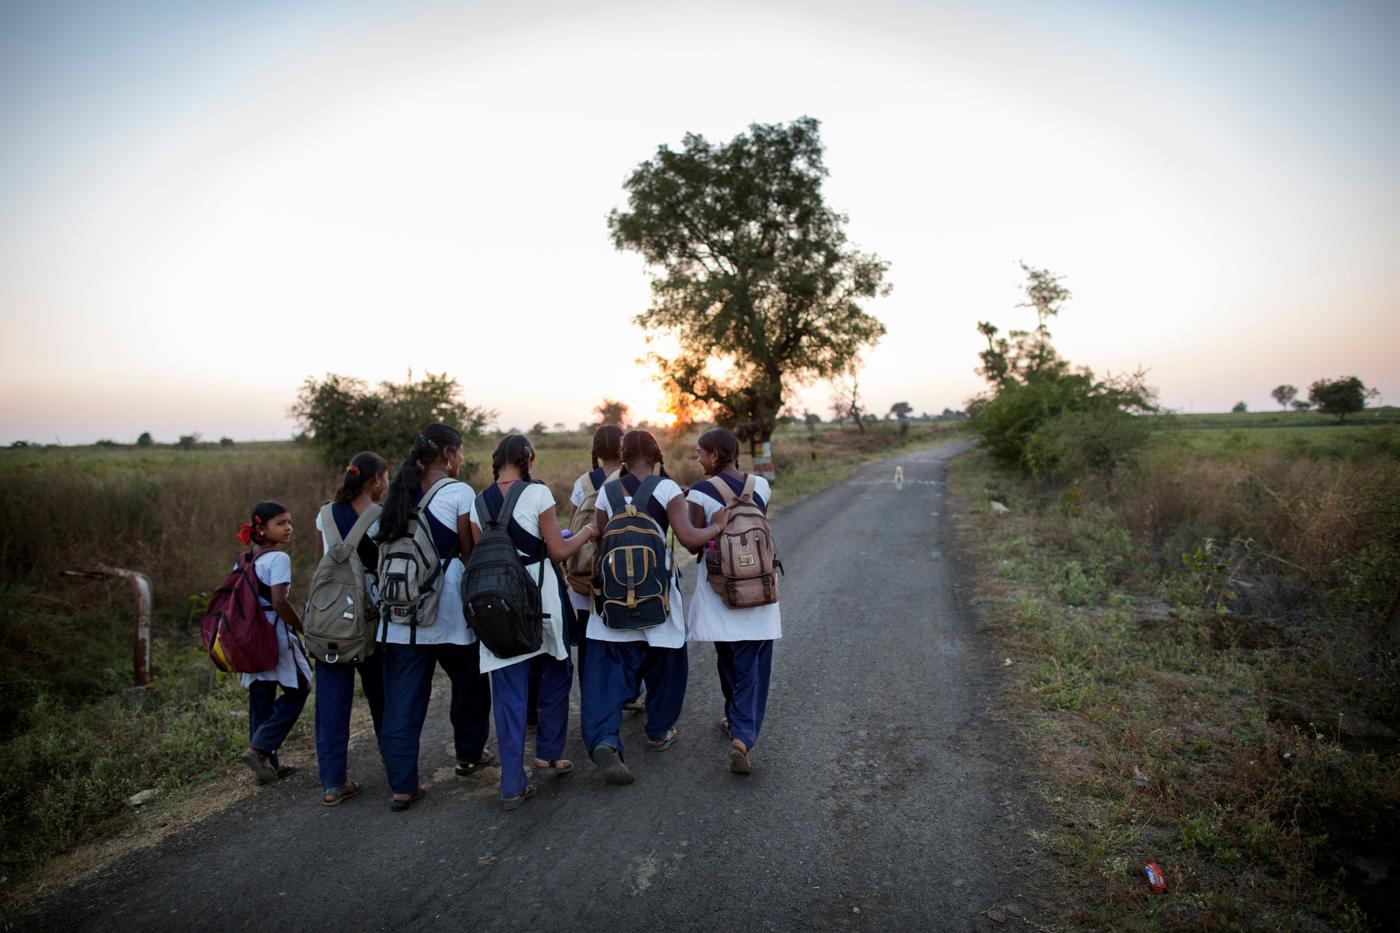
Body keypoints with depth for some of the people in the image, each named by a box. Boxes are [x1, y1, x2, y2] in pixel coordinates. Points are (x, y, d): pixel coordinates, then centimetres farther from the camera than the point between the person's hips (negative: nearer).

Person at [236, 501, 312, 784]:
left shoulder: (246, 560, 11)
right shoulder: (278, 559, -14)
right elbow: (280, 602, -21)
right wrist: (304, 629, -10)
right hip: (276, 635, -8)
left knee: (260, 699, 12)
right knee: (296, 691, 6)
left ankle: (267, 762, 19)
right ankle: (258, 748, -2)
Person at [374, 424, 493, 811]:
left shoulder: (400, 492, 11)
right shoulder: (459, 492, -7)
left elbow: (388, 546, 11)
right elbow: (470, 552, -7)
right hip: (447, 606, -5)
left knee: (402, 697, 6)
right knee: (469, 679, 18)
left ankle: (403, 784, 8)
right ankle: (469, 754, 33)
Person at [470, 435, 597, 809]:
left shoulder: (479, 503, 5)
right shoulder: (537, 493, -8)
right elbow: (559, 551, -7)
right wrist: (587, 532, 9)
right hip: (541, 595, -3)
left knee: (509, 691, 7)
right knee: (555, 672, 20)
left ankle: (513, 785, 9)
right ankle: (549, 753, 30)